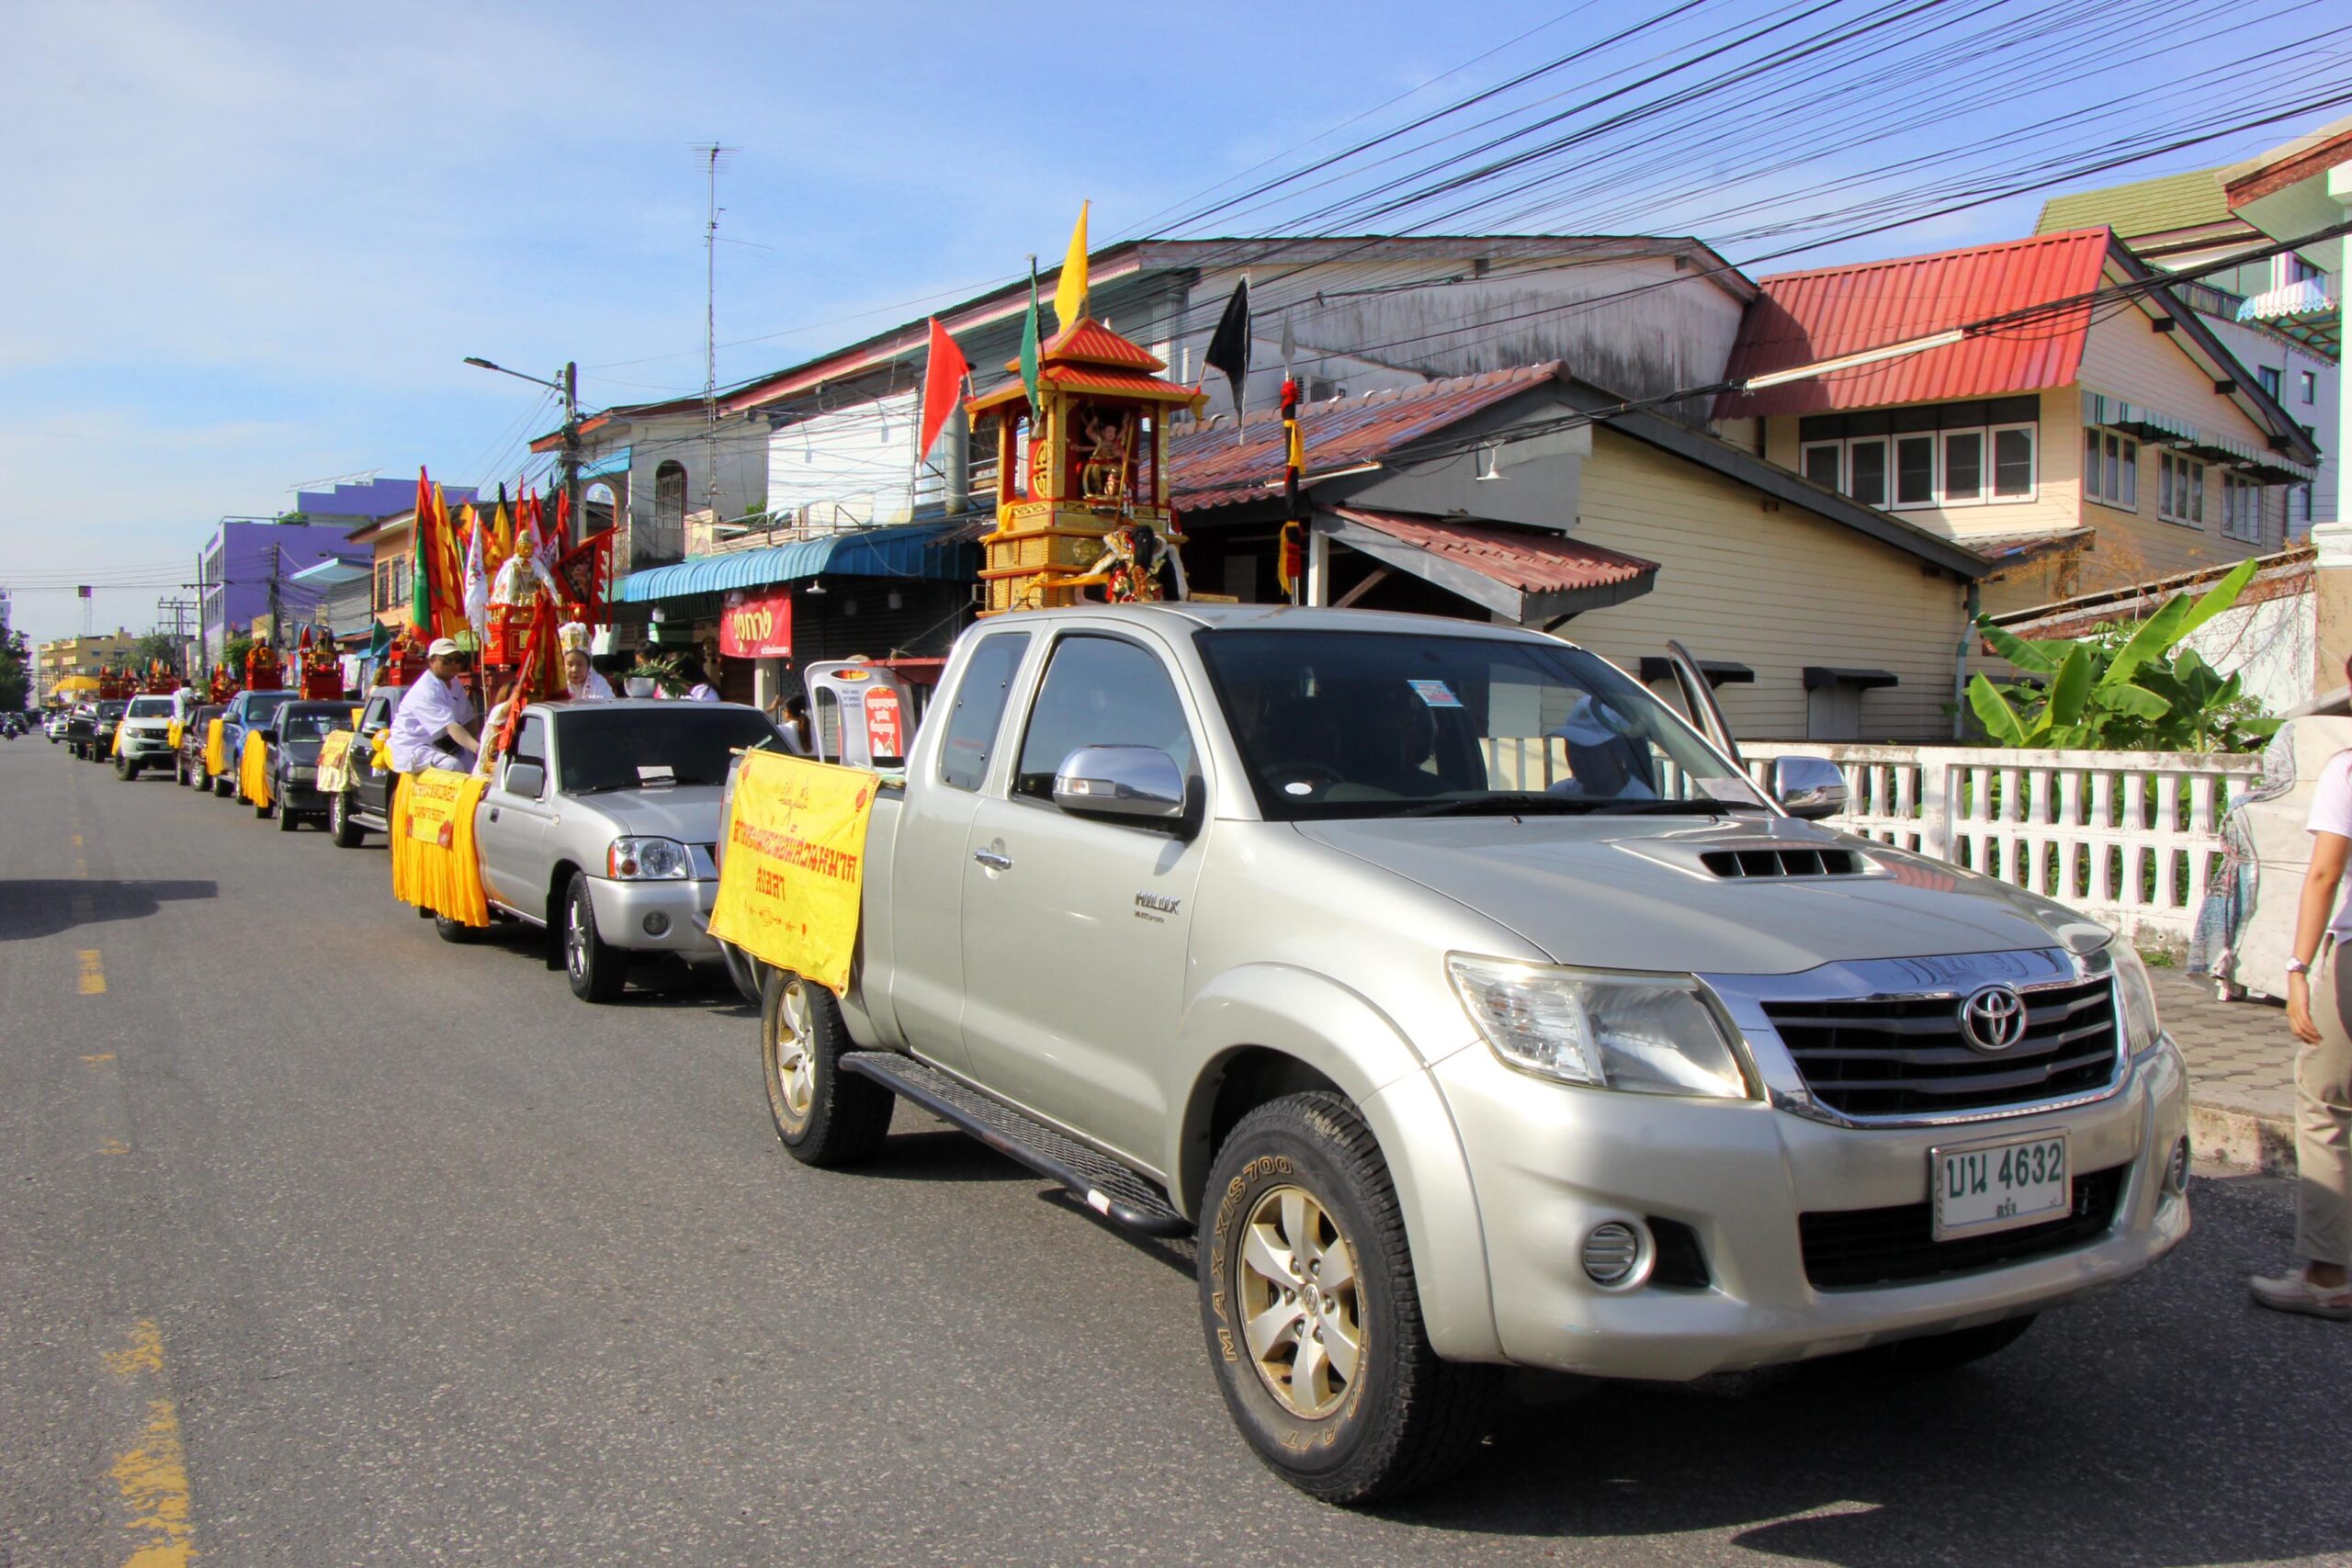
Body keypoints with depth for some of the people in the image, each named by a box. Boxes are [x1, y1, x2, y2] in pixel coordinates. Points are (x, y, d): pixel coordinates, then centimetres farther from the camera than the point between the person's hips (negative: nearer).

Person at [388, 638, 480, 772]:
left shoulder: (454, 683, 8)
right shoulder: (426, 691, -21)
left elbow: (468, 719, 7)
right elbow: (451, 726, -33)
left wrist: (478, 746, -8)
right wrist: (477, 748, -45)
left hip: (440, 745, 9)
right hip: (414, 747, -9)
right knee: (453, 765, -32)